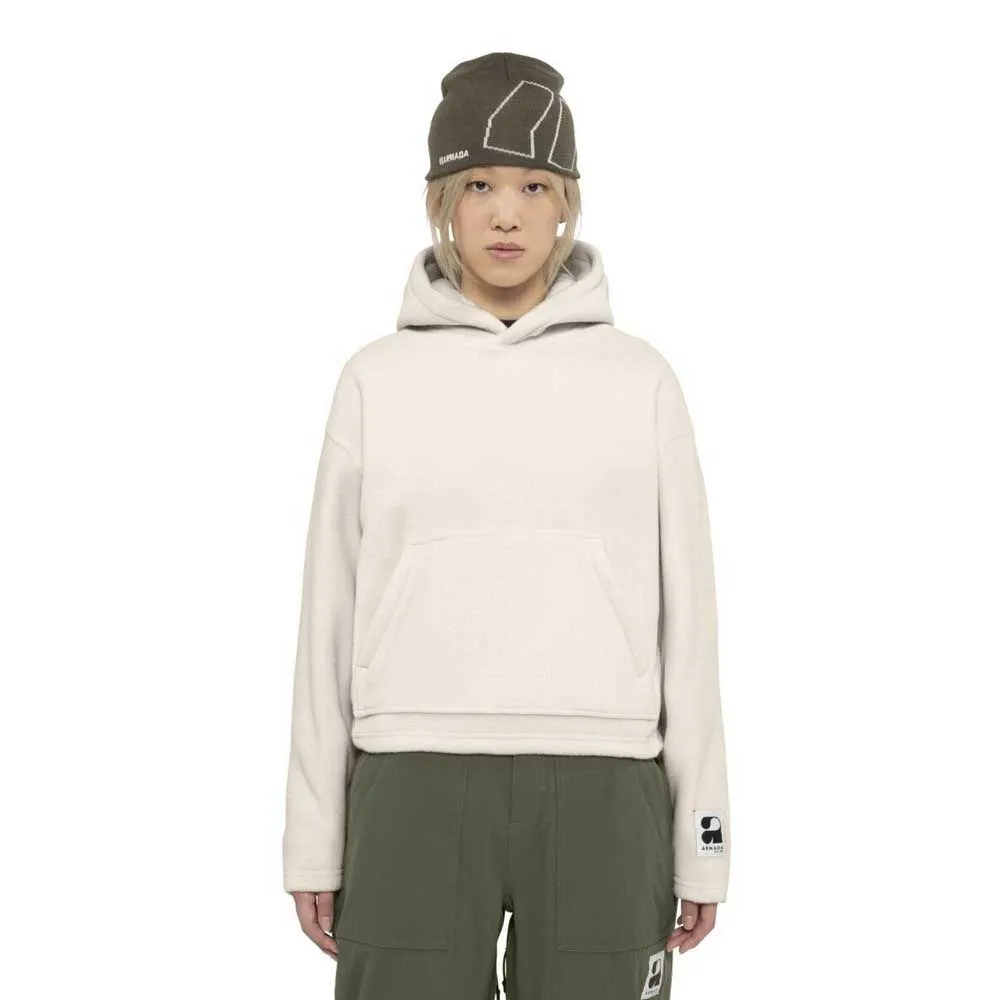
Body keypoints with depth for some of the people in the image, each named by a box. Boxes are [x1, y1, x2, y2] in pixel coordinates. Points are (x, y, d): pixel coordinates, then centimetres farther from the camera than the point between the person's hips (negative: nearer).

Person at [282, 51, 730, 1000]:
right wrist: (314, 839, 7)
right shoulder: (378, 379, 7)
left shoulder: (638, 378, 6)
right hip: (417, 789, 0)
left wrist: (701, 839, 5)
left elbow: (684, 613, 6)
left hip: (599, 793, 0)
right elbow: (331, 617, 8)